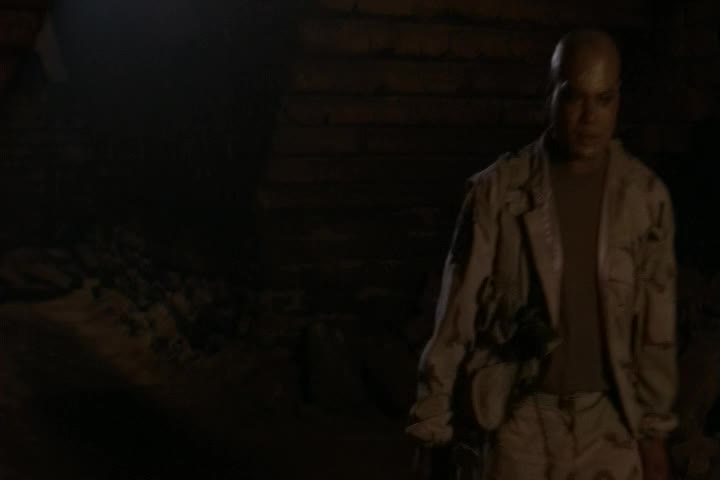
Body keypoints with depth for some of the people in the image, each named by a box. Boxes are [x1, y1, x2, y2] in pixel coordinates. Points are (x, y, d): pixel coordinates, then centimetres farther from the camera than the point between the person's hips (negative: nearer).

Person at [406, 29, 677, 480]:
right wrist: (433, 418, -2)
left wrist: (655, 430, 7)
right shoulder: (498, 190, -7)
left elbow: (658, 327, 5)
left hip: (609, 420, 1)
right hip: (522, 417, -1)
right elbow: (458, 311, -3)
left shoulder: (647, 197, -1)